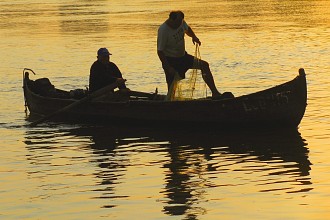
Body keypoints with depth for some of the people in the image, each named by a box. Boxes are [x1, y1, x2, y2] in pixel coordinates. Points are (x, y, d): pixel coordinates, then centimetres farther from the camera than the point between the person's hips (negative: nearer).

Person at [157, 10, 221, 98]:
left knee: (204, 65, -2)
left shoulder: (181, 22, -4)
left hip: (182, 56, 7)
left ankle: (215, 93, 0)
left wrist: (193, 36, -1)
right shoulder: (163, 30, -24)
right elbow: (160, 51, -22)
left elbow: (187, 29, 22)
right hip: (170, 60, -7)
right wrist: (168, 68, -26)